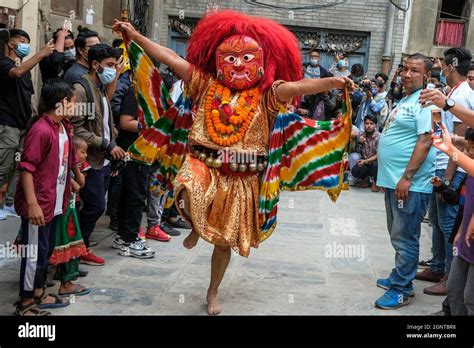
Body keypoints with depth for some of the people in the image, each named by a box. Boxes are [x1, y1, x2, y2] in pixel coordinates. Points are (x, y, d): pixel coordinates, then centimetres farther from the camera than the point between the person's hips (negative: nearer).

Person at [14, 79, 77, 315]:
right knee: (35, 253, 1)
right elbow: (26, 168, -21)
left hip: (55, 204, 9)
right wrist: (32, 204, -23)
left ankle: (38, 294, 32)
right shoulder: (40, 130, -20)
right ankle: (25, 303, 13)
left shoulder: (64, 127, 8)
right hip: (38, 205, -9)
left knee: (46, 251, 18)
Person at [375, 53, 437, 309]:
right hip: (394, 181, 10)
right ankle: (399, 277, 31)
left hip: (410, 184, -9)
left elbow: (425, 141, -20)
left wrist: (407, 177, -23)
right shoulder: (405, 100, 18)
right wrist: (385, 175, 23)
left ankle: (401, 289, 7)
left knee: (405, 238, -2)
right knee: (398, 236, 18)